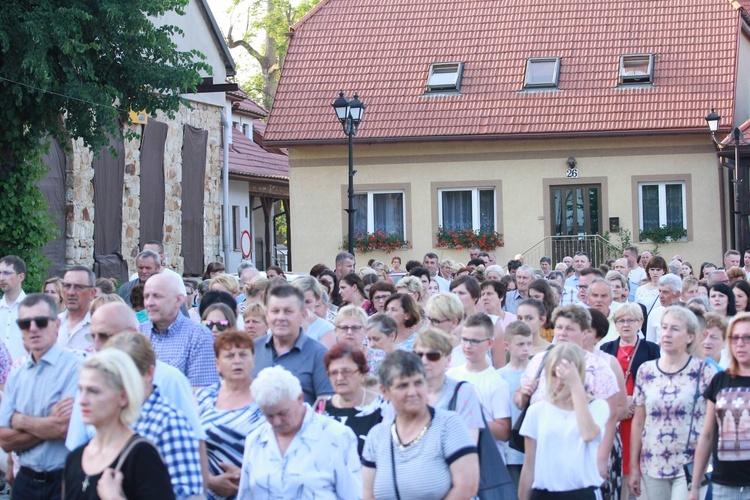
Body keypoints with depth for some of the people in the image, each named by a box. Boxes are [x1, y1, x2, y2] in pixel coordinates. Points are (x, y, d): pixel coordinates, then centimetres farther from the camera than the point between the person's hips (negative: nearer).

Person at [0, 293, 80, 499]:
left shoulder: (74, 367, -12)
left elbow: (64, 428, -21)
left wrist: (20, 420, -6)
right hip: (26, 480, 5)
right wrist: (47, 426, -14)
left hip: (64, 481, -5)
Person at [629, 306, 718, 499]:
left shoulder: (704, 372, -3)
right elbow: (638, 422, 10)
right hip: (653, 467, 3)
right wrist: (633, 468, 9)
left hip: (691, 467, -3)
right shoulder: (645, 371, 6)